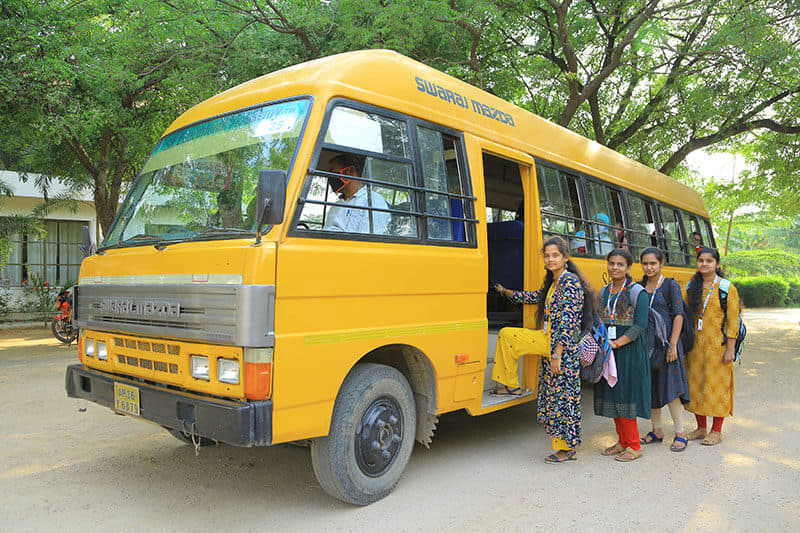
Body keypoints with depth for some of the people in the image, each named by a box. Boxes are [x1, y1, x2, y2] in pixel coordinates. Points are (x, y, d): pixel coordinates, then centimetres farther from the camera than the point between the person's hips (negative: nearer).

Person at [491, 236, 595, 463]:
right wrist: (506, 292, 31)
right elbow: (537, 297, 29)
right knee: (506, 334, 8)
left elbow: (568, 323, -21)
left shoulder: (570, 283, -16)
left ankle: (568, 449, 12)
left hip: (564, 345, -9)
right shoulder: (552, 282, 12)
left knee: (562, 394, -3)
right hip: (549, 339, 9)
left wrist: (557, 354, -23)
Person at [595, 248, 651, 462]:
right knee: (611, 395, 9)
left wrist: (617, 343, -18)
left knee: (625, 395, -4)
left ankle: (634, 446, 9)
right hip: (607, 351, 6)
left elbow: (640, 325, -13)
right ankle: (622, 441, 22)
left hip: (629, 350, -6)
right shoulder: (603, 292, 11)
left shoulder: (638, 292, -7)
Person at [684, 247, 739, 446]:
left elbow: (732, 321, -8)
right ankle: (701, 428, 23)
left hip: (717, 345, -5)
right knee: (695, 384, 9)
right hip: (696, 345, 5)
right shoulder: (692, 286, 7)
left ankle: (716, 431, 14)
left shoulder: (726, 288, -6)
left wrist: (730, 349, -11)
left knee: (717, 385, 2)